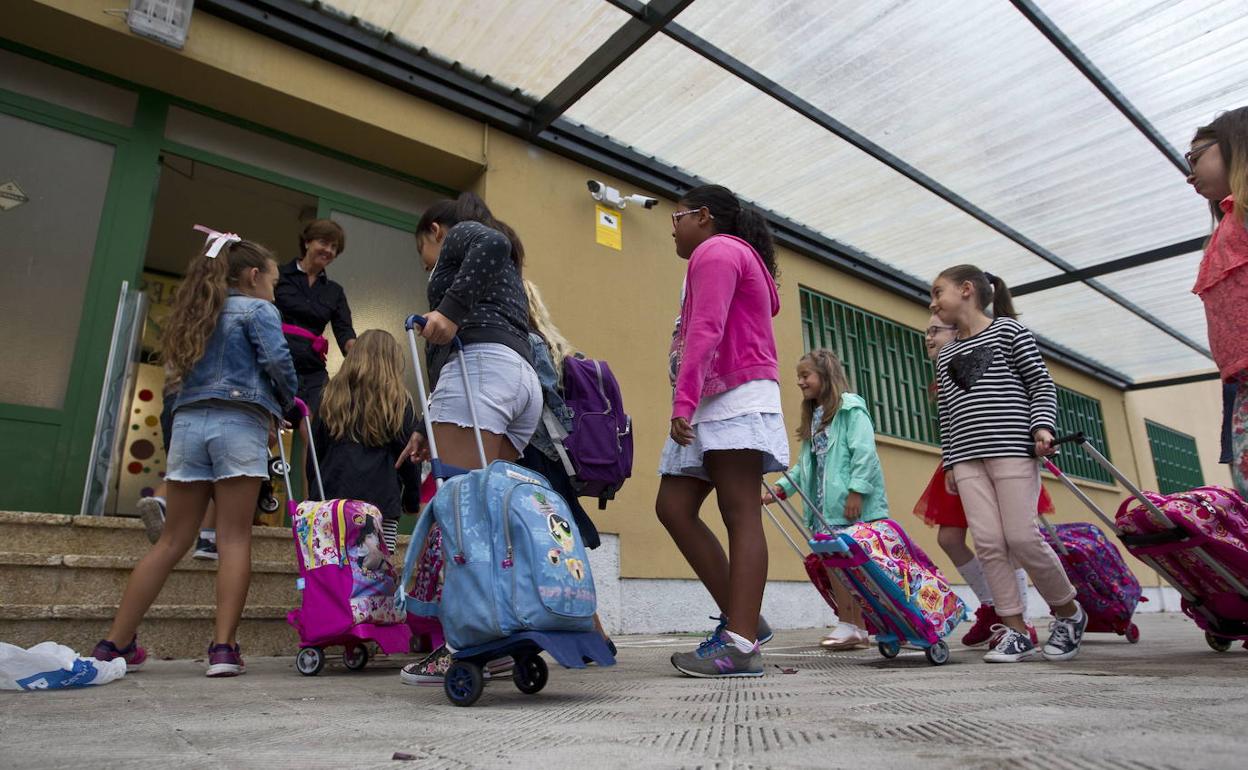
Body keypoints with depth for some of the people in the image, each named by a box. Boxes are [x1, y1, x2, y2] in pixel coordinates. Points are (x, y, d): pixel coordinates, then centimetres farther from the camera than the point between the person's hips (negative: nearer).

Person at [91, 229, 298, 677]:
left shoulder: (197, 312, 24)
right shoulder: (258, 309, 4)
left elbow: (186, 370, 22)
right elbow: (276, 359, -11)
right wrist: (287, 402, 7)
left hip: (189, 421, 6)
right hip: (239, 423, -6)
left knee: (172, 541, 10)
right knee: (234, 538, -4)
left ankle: (116, 644, 12)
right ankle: (223, 647, -7)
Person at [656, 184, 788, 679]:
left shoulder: (715, 251, 0)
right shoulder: (738, 254, 31)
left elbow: (705, 331, -15)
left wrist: (683, 401, -24)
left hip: (737, 397, -10)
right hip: (714, 406, 10)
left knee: (741, 516, -14)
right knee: (673, 507, 3)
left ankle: (741, 645, -16)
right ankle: (742, 620, 5)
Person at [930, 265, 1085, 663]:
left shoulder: (1008, 330, 5)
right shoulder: (945, 354, 20)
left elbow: (1041, 384, 2)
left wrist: (1042, 425, -14)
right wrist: (949, 462, 13)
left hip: (1012, 448, -5)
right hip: (967, 457, 5)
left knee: (1021, 537, -9)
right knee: (988, 543, -4)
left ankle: (1068, 611, 16)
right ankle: (1015, 630, 4)